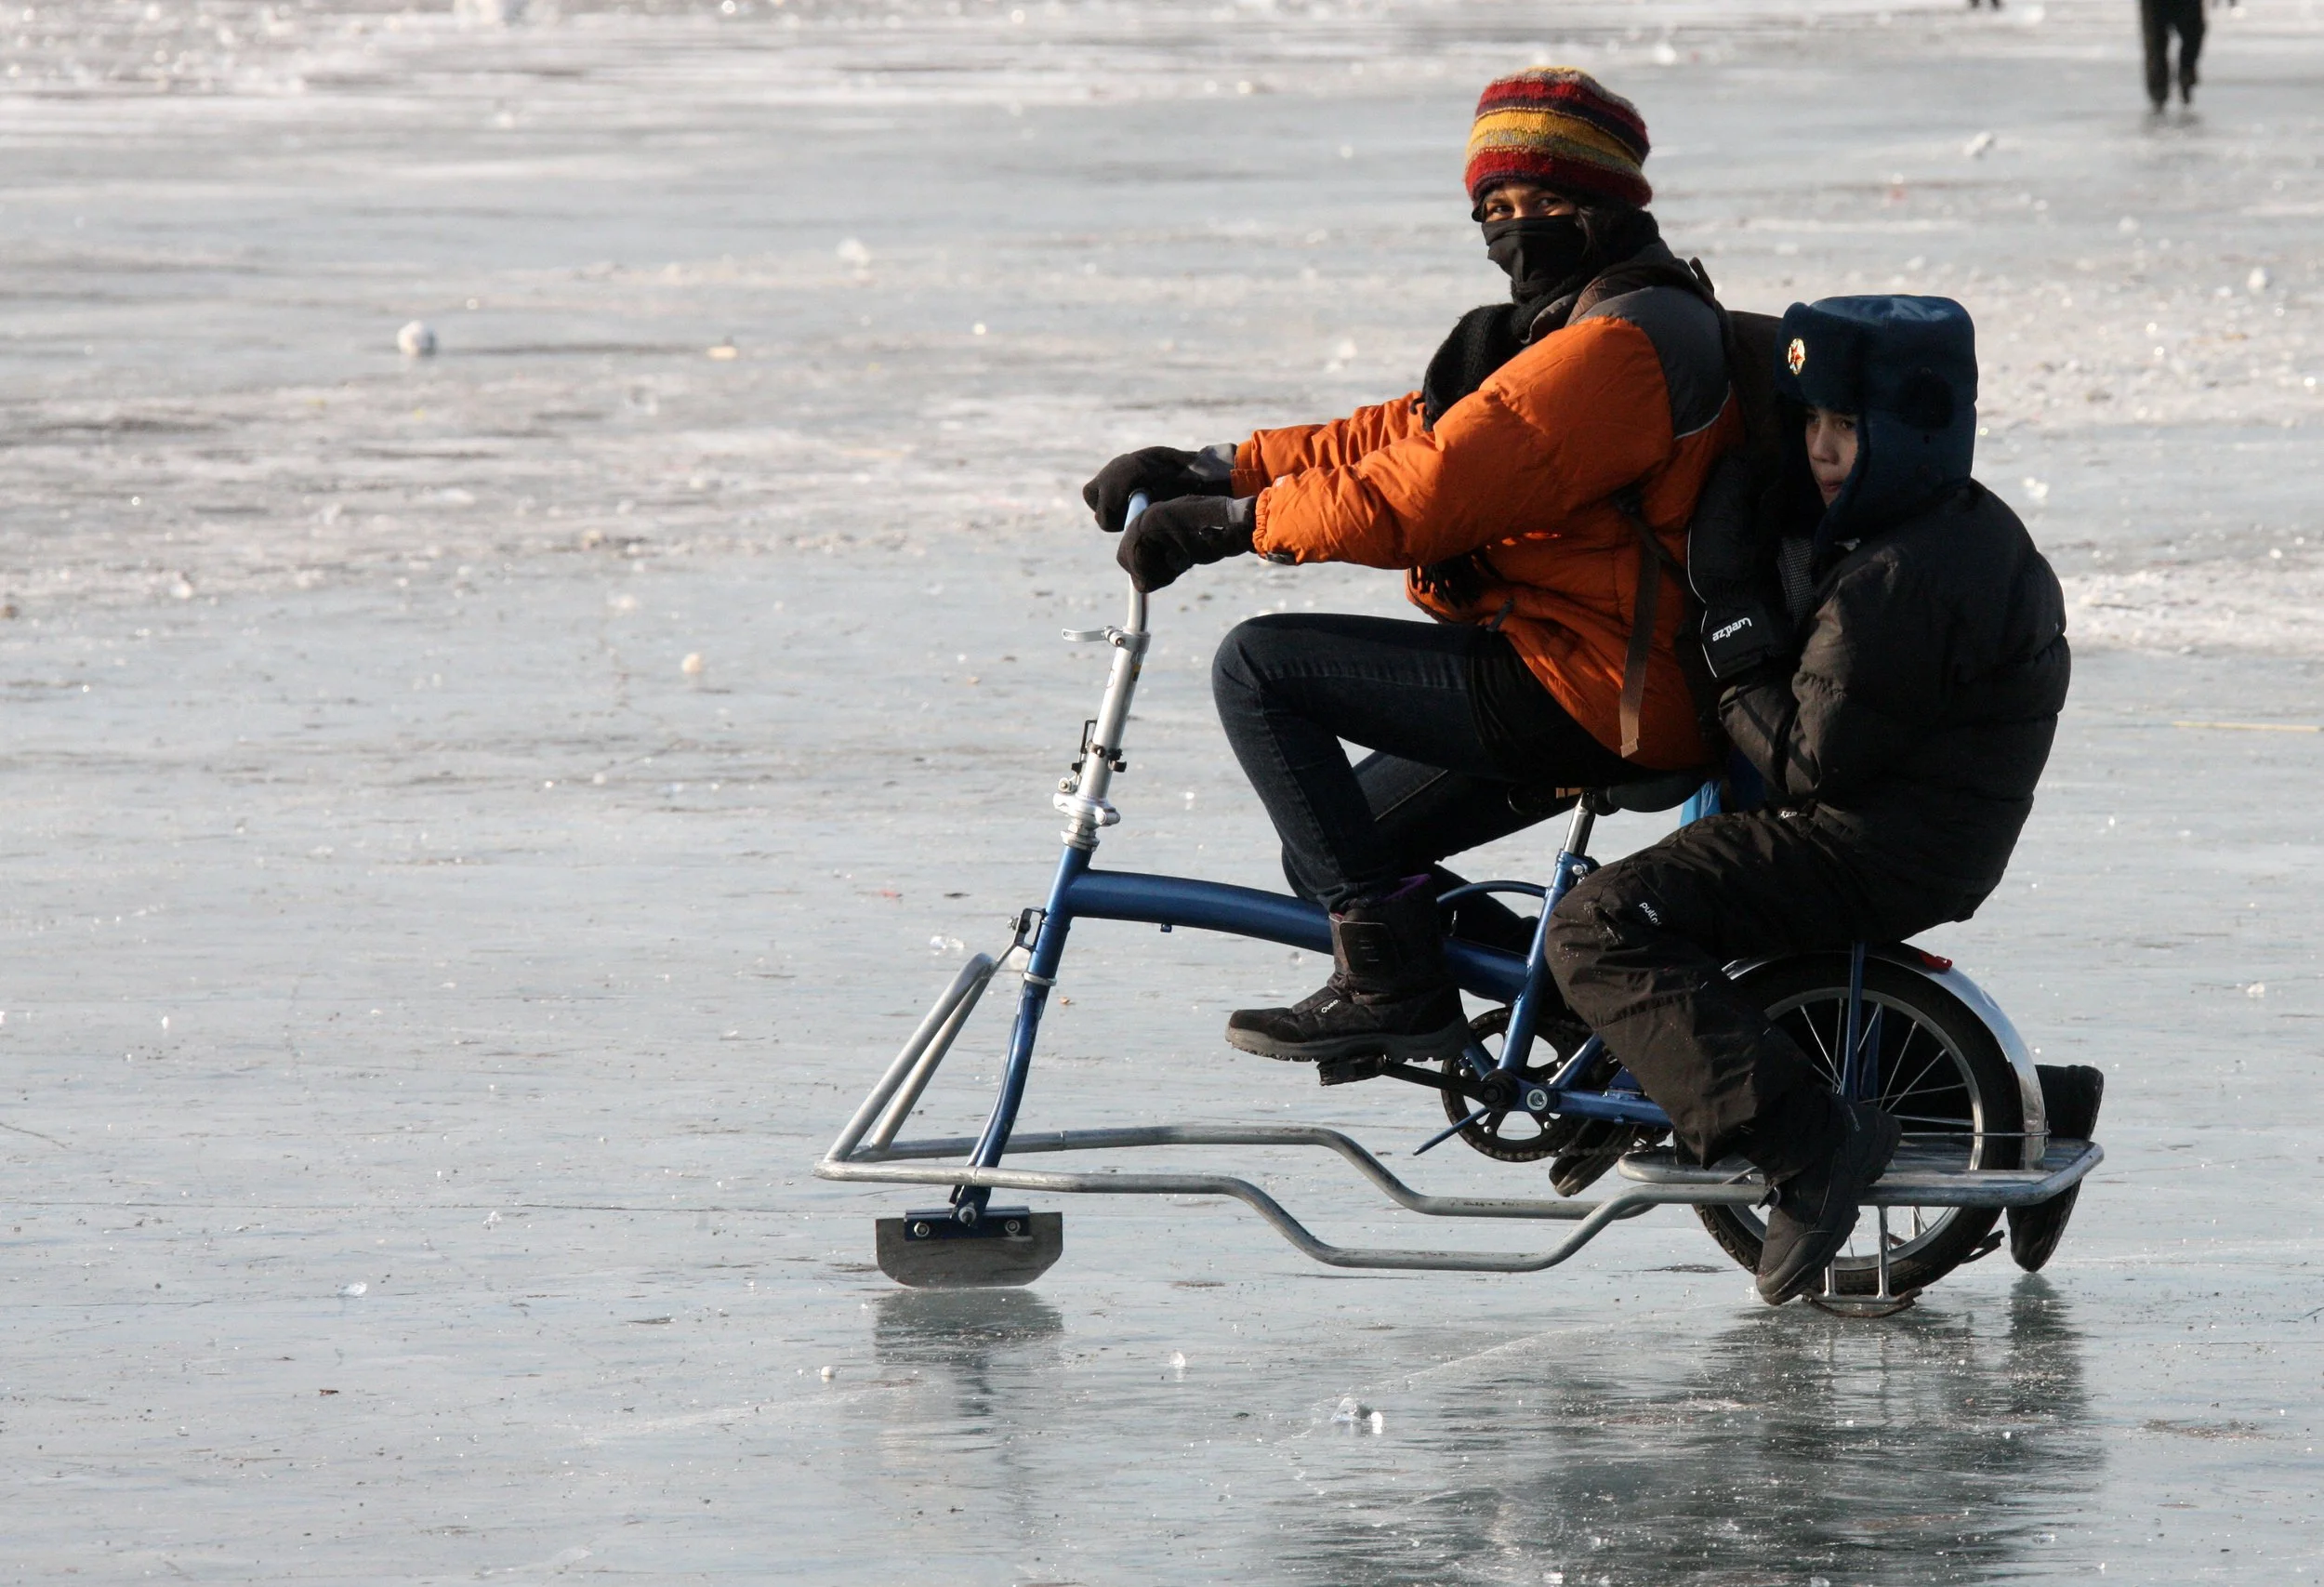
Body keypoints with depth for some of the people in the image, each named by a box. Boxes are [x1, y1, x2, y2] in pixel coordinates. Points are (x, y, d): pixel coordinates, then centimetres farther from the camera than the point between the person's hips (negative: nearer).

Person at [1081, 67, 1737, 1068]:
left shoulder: (1622, 343, -18)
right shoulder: (1575, 325, 19)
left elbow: (1431, 489, -25)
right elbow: (1406, 435, 17)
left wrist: (1237, 521, -18)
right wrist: (1216, 472, 7)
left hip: (1588, 687, -11)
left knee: (1260, 665, -11)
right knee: (1331, 850, 16)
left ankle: (1391, 982, -12)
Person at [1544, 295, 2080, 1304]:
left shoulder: (1894, 584, -23)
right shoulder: (1968, 530, 10)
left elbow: (1807, 762, -21)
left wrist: (1734, 625, -13)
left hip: (1880, 852, -11)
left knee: (1598, 929, -20)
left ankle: (1806, 1144, -26)